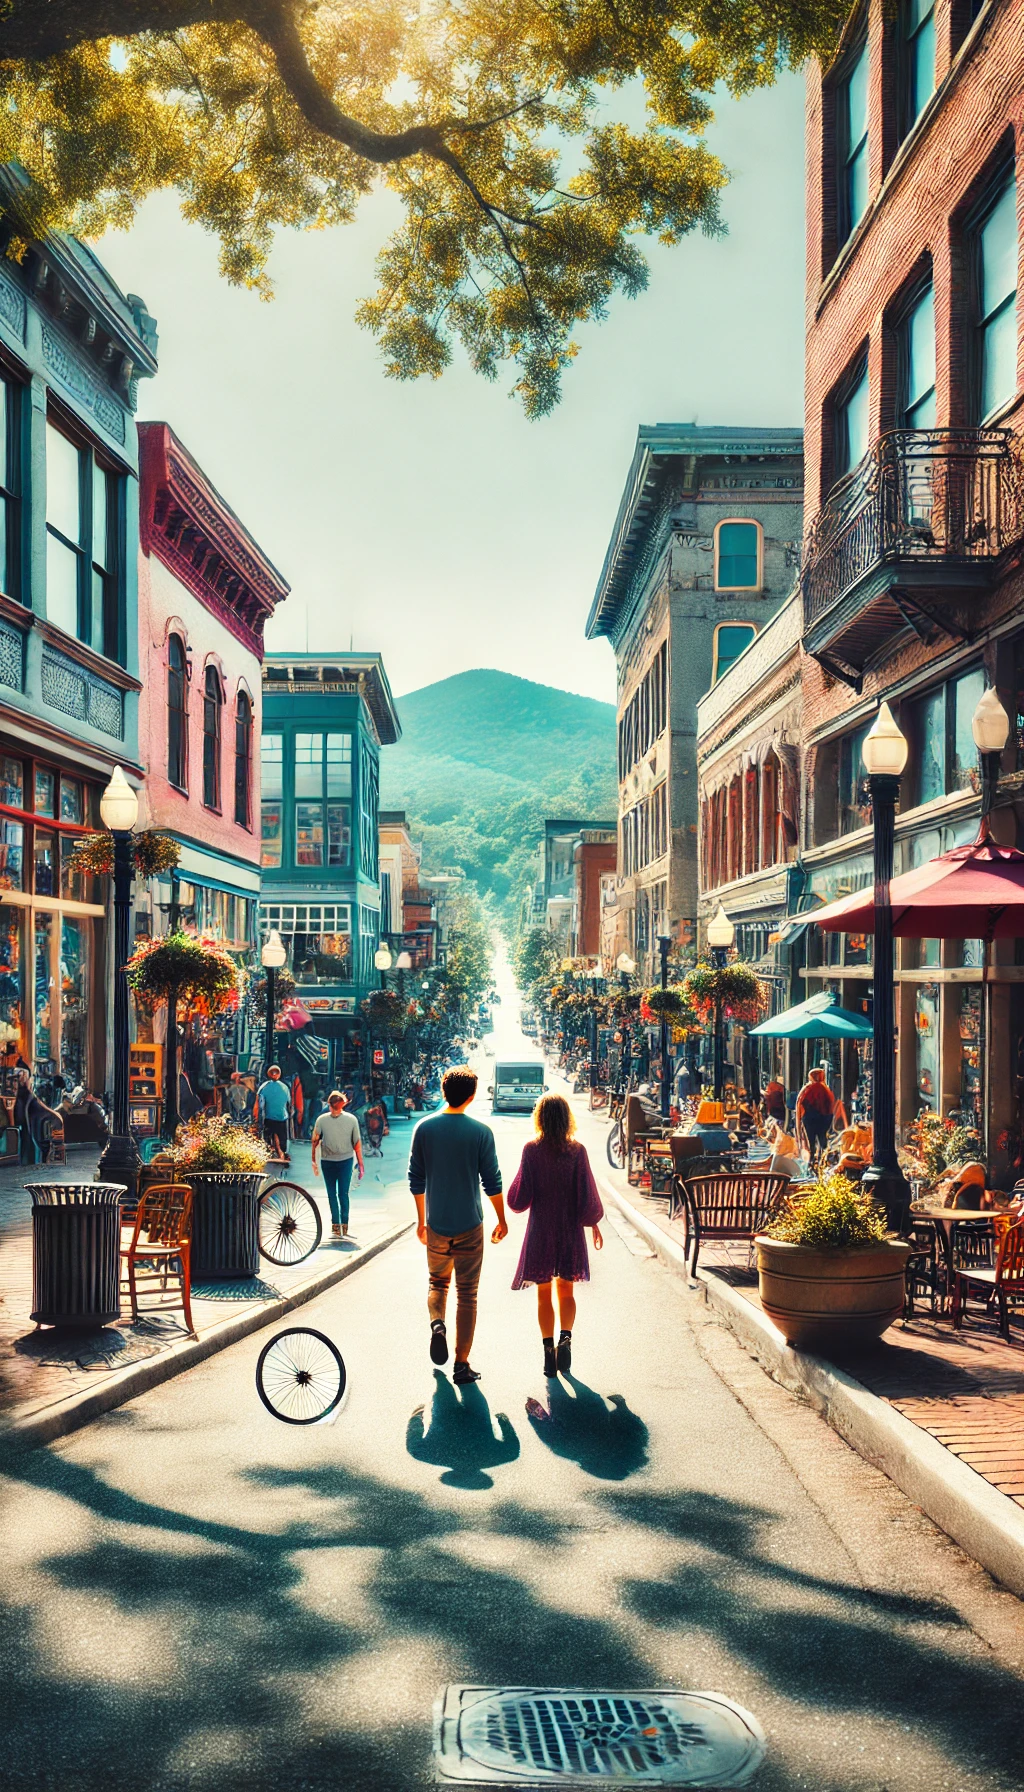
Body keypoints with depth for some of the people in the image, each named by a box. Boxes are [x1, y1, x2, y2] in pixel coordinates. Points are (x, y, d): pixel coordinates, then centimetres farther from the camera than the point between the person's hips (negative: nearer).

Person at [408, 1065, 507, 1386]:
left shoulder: (424, 1128, -3)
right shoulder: (480, 1132, -9)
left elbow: (416, 1179, 3)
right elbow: (492, 1181, -5)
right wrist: (502, 1220, 9)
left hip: (435, 1225, 2)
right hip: (469, 1226, -2)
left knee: (438, 1282, 22)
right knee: (467, 1294, 6)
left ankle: (436, 1323, -8)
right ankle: (462, 1365, 6)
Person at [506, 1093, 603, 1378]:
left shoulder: (531, 1150, -9)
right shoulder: (576, 1151, -8)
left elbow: (519, 1199, -9)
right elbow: (587, 1194, -4)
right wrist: (594, 1224, 10)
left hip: (540, 1230, -1)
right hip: (570, 1230, 1)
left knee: (543, 1293, 11)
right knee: (566, 1291, 14)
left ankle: (548, 1347, 4)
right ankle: (565, 1337, -7)